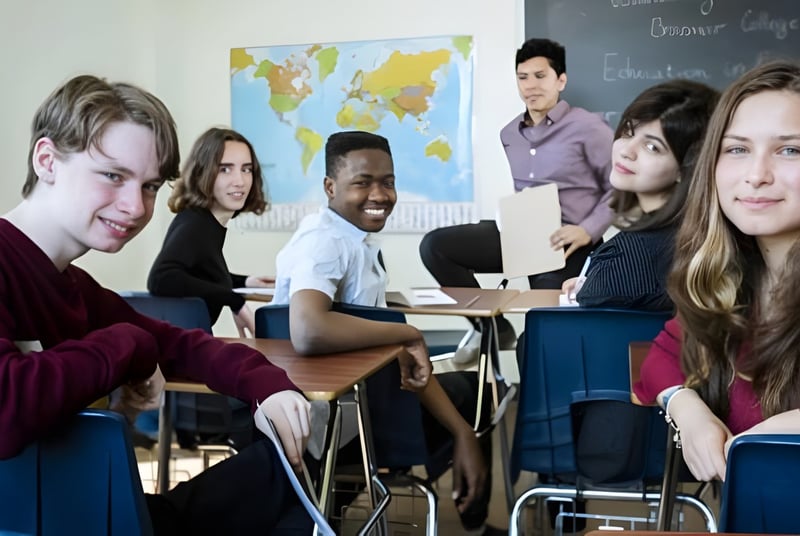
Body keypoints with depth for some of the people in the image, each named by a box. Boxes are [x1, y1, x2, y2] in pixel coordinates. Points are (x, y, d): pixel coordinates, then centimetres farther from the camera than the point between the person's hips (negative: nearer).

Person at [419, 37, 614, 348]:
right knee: (434, 246, -10)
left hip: (562, 244, -5)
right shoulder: (509, 134, 13)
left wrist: (588, 230, -18)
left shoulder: (587, 127, -6)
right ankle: (495, 328, 1)